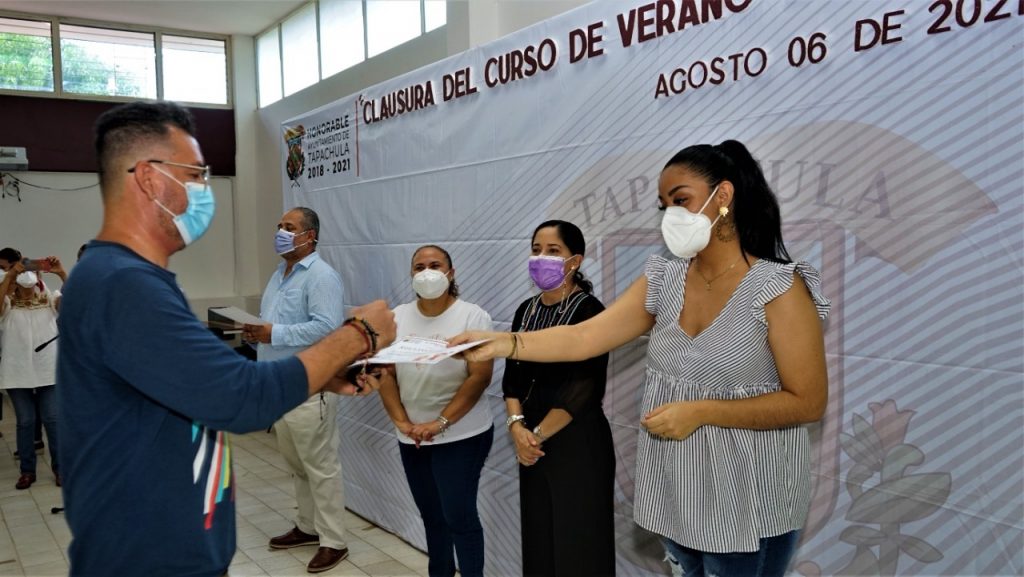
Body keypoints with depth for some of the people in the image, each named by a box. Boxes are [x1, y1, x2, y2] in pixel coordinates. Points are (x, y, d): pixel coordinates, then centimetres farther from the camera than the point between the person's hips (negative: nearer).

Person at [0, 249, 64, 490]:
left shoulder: (49, 299, 4)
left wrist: (61, 273, -27)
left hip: (48, 370, 0)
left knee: (52, 419, 4)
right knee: (25, 421, 8)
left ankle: (59, 468, 14)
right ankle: (27, 471, 18)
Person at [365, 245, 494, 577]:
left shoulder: (472, 316, -8)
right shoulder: (397, 318, 5)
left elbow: (479, 377, -14)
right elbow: (385, 374, 4)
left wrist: (441, 423, -18)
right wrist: (401, 422, -7)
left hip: (462, 435, -4)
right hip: (411, 439, 5)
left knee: (459, 515, -3)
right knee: (431, 516, 16)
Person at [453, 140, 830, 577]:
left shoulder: (778, 288, -16)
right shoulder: (663, 280, 0)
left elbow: (808, 402, -16)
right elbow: (583, 337, -7)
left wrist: (700, 412, -22)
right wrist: (505, 343, -20)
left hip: (746, 504, -5)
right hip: (675, 491, 5)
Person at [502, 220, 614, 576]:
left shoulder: (589, 310, -13)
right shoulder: (527, 310, 8)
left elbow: (584, 387, -19)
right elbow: (514, 375, 7)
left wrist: (538, 434, -15)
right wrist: (517, 425, -9)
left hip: (579, 440, -6)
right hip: (533, 441, 6)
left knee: (576, 540, 5)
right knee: (538, 533, 15)